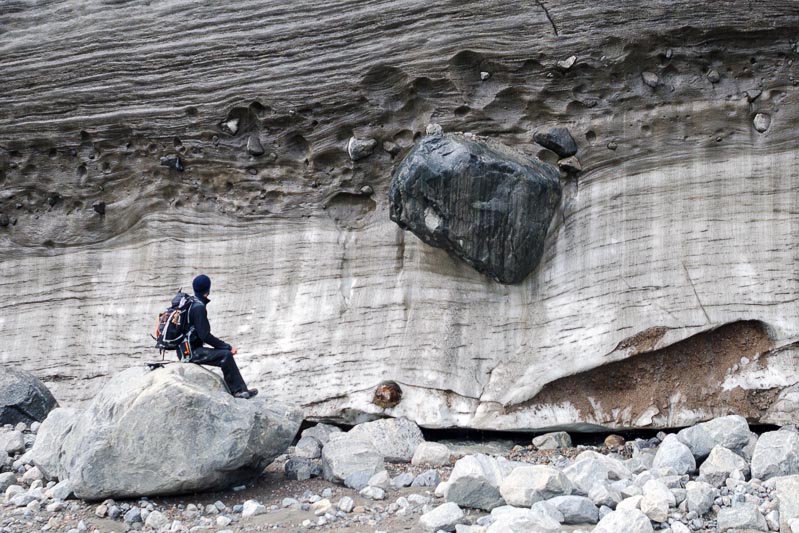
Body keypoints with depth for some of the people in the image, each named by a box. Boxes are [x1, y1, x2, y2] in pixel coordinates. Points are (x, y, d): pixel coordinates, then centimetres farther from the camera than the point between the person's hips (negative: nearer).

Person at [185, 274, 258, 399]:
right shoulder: (199, 307, -19)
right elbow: (205, 335, -22)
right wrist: (227, 347, -16)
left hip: (185, 348, 10)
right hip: (191, 352, -10)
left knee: (225, 352, 10)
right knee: (226, 355, -18)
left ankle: (238, 389, 6)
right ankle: (238, 390, -9)